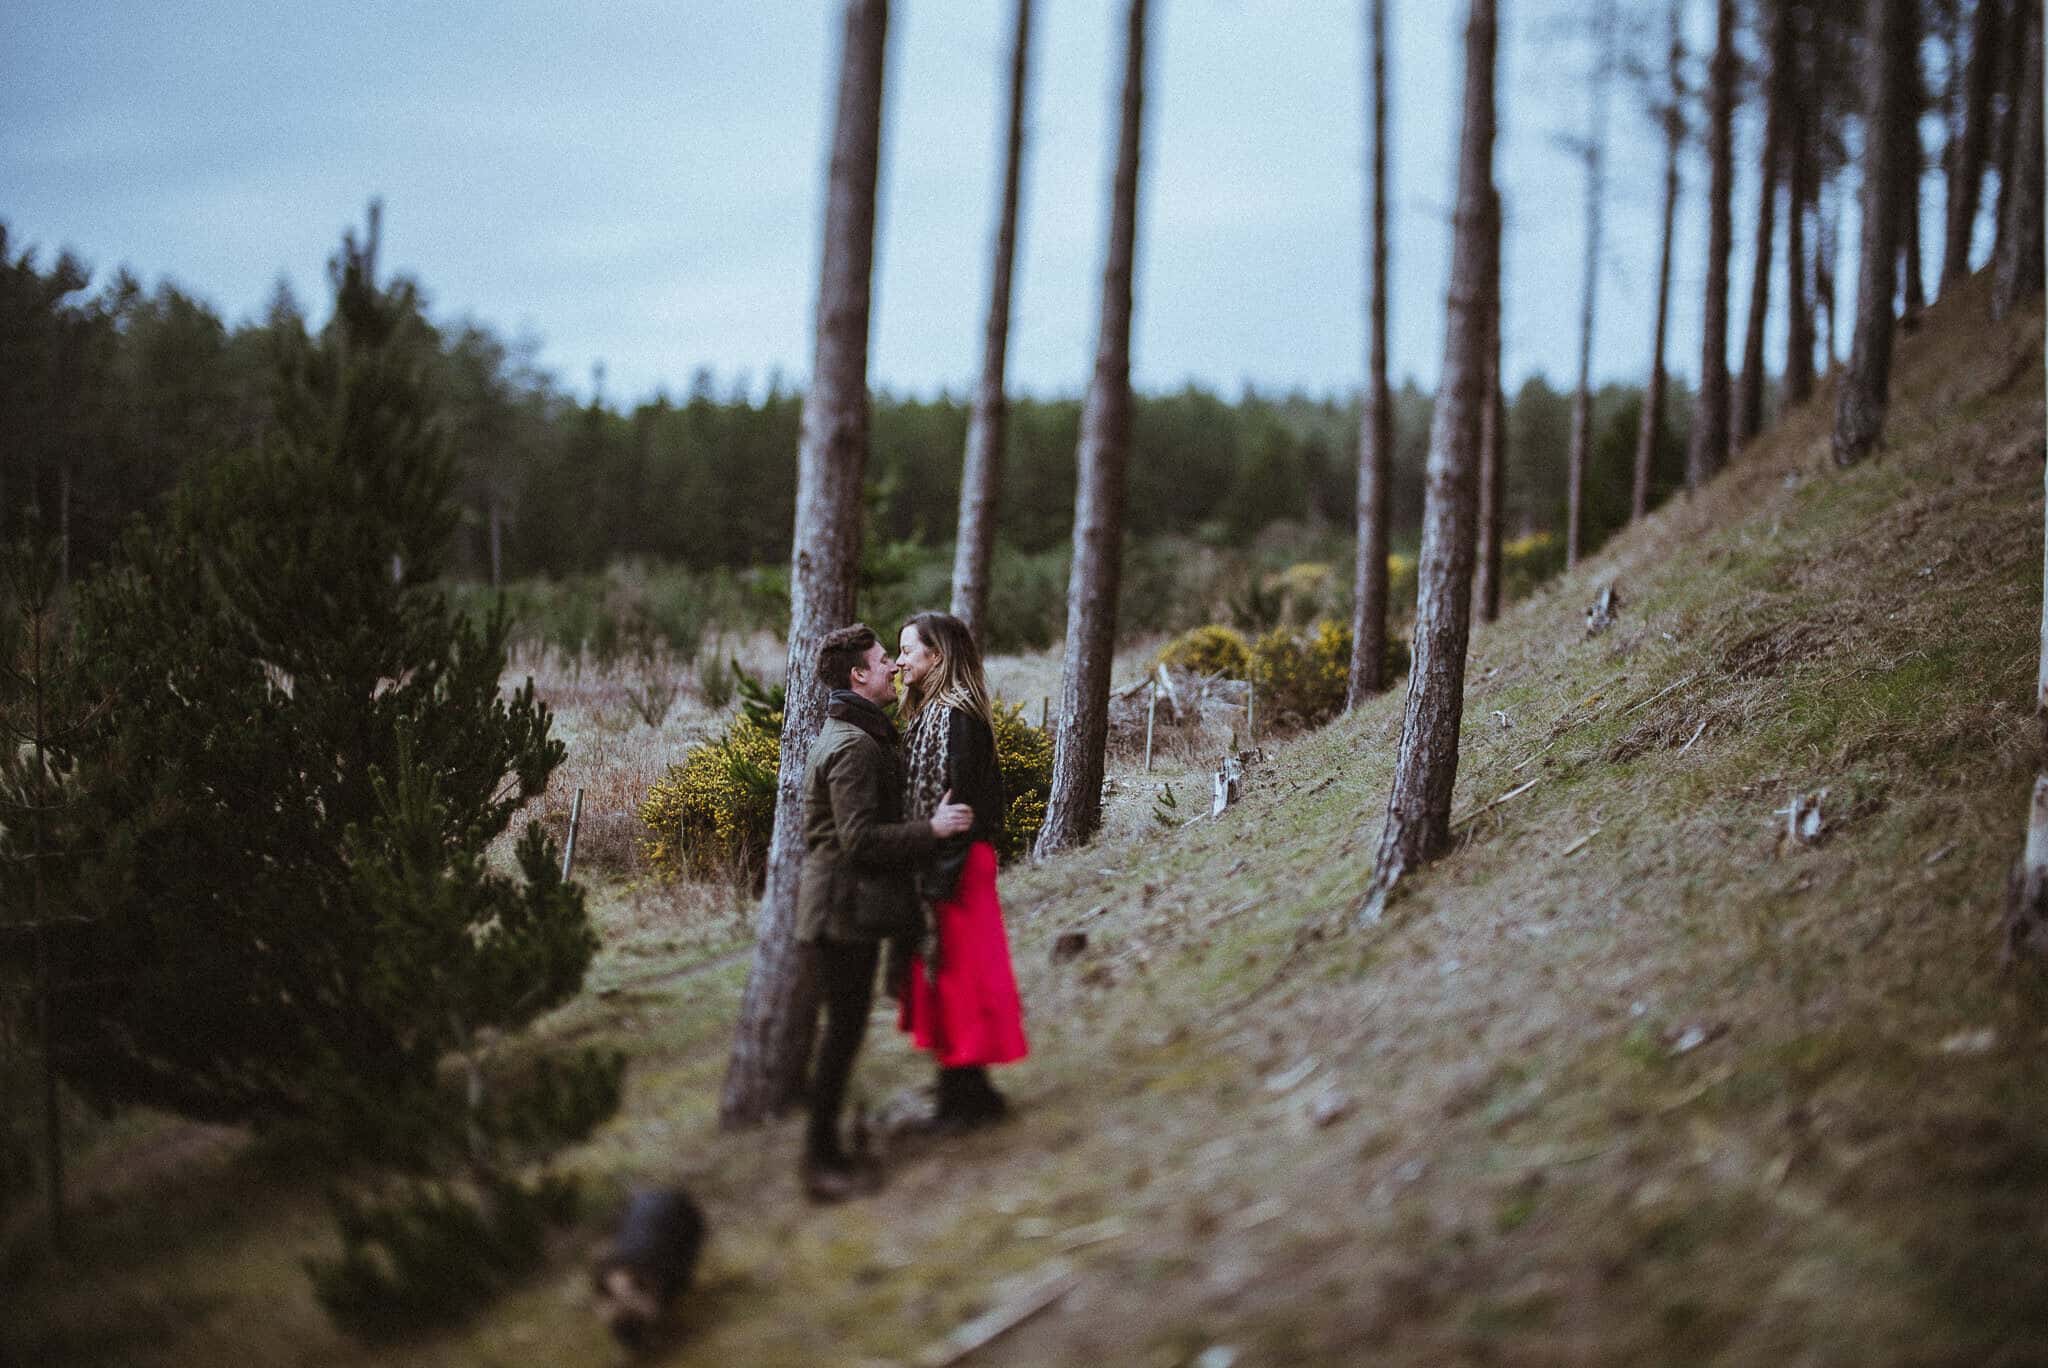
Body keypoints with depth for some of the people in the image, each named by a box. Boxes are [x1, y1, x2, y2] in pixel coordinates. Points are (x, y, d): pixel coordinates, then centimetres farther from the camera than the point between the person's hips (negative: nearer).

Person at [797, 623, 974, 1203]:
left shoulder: (853, 735, 16)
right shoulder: (854, 746, -19)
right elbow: (860, 839, -23)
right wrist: (932, 828, -21)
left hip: (849, 908, 11)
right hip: (844, 909, -11)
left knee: (845, 1025, 14)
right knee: (845, 1027, -5)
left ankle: (825, 1149, 21)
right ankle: (820, 1160, 1)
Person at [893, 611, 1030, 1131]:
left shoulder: (953, 714, -17)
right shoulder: (932, 710, 14)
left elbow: (957, 797, -21)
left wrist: (936, 877, -22)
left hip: (953, 865, -10)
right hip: (940, 865, 10)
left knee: (953, 968, -3)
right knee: (947, 973, 14)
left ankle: (966, 1097, 5)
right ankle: (964, 1092, 21)